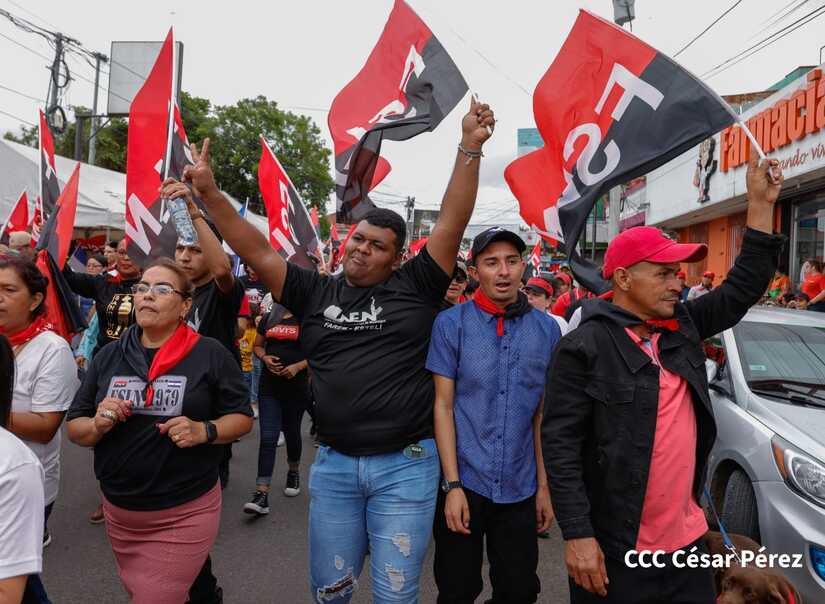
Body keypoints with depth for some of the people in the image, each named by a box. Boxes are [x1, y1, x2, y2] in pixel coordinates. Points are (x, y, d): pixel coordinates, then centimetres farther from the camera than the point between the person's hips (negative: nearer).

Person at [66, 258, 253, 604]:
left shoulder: (211, 354, -9)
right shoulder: (109, 356, 3)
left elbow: (242, 417, -3)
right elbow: (74, 429, 8)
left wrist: (204, 431, -21)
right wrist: (98, 425, -14)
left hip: (185, 513, -5)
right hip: (119, 511, 5)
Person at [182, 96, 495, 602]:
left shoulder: (415, 288, -3)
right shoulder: (316, 292, 4)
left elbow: (453, 220, -10)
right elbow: (257, 250, 0)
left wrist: (470, 147, -17)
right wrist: (210, 193, -9)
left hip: (406, 465, -2)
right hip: (334, 465, 3)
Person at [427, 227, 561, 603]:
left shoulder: (546, 329, 1)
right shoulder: (451, 324, -7)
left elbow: (544, 414, 5)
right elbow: (443, 406, -7)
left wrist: (544, 485, 4)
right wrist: (452, 485, -11)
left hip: (520, 488, 2)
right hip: (463, 482, -2)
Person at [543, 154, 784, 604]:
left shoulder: (682, 327, 6)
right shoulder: (584, 347, -15)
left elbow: (743, 288, 14)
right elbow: (560, 445, -17)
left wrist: (761, 204, 9)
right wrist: (576, 536, -21)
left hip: (686, 540, 7)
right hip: (612, 551, -6)